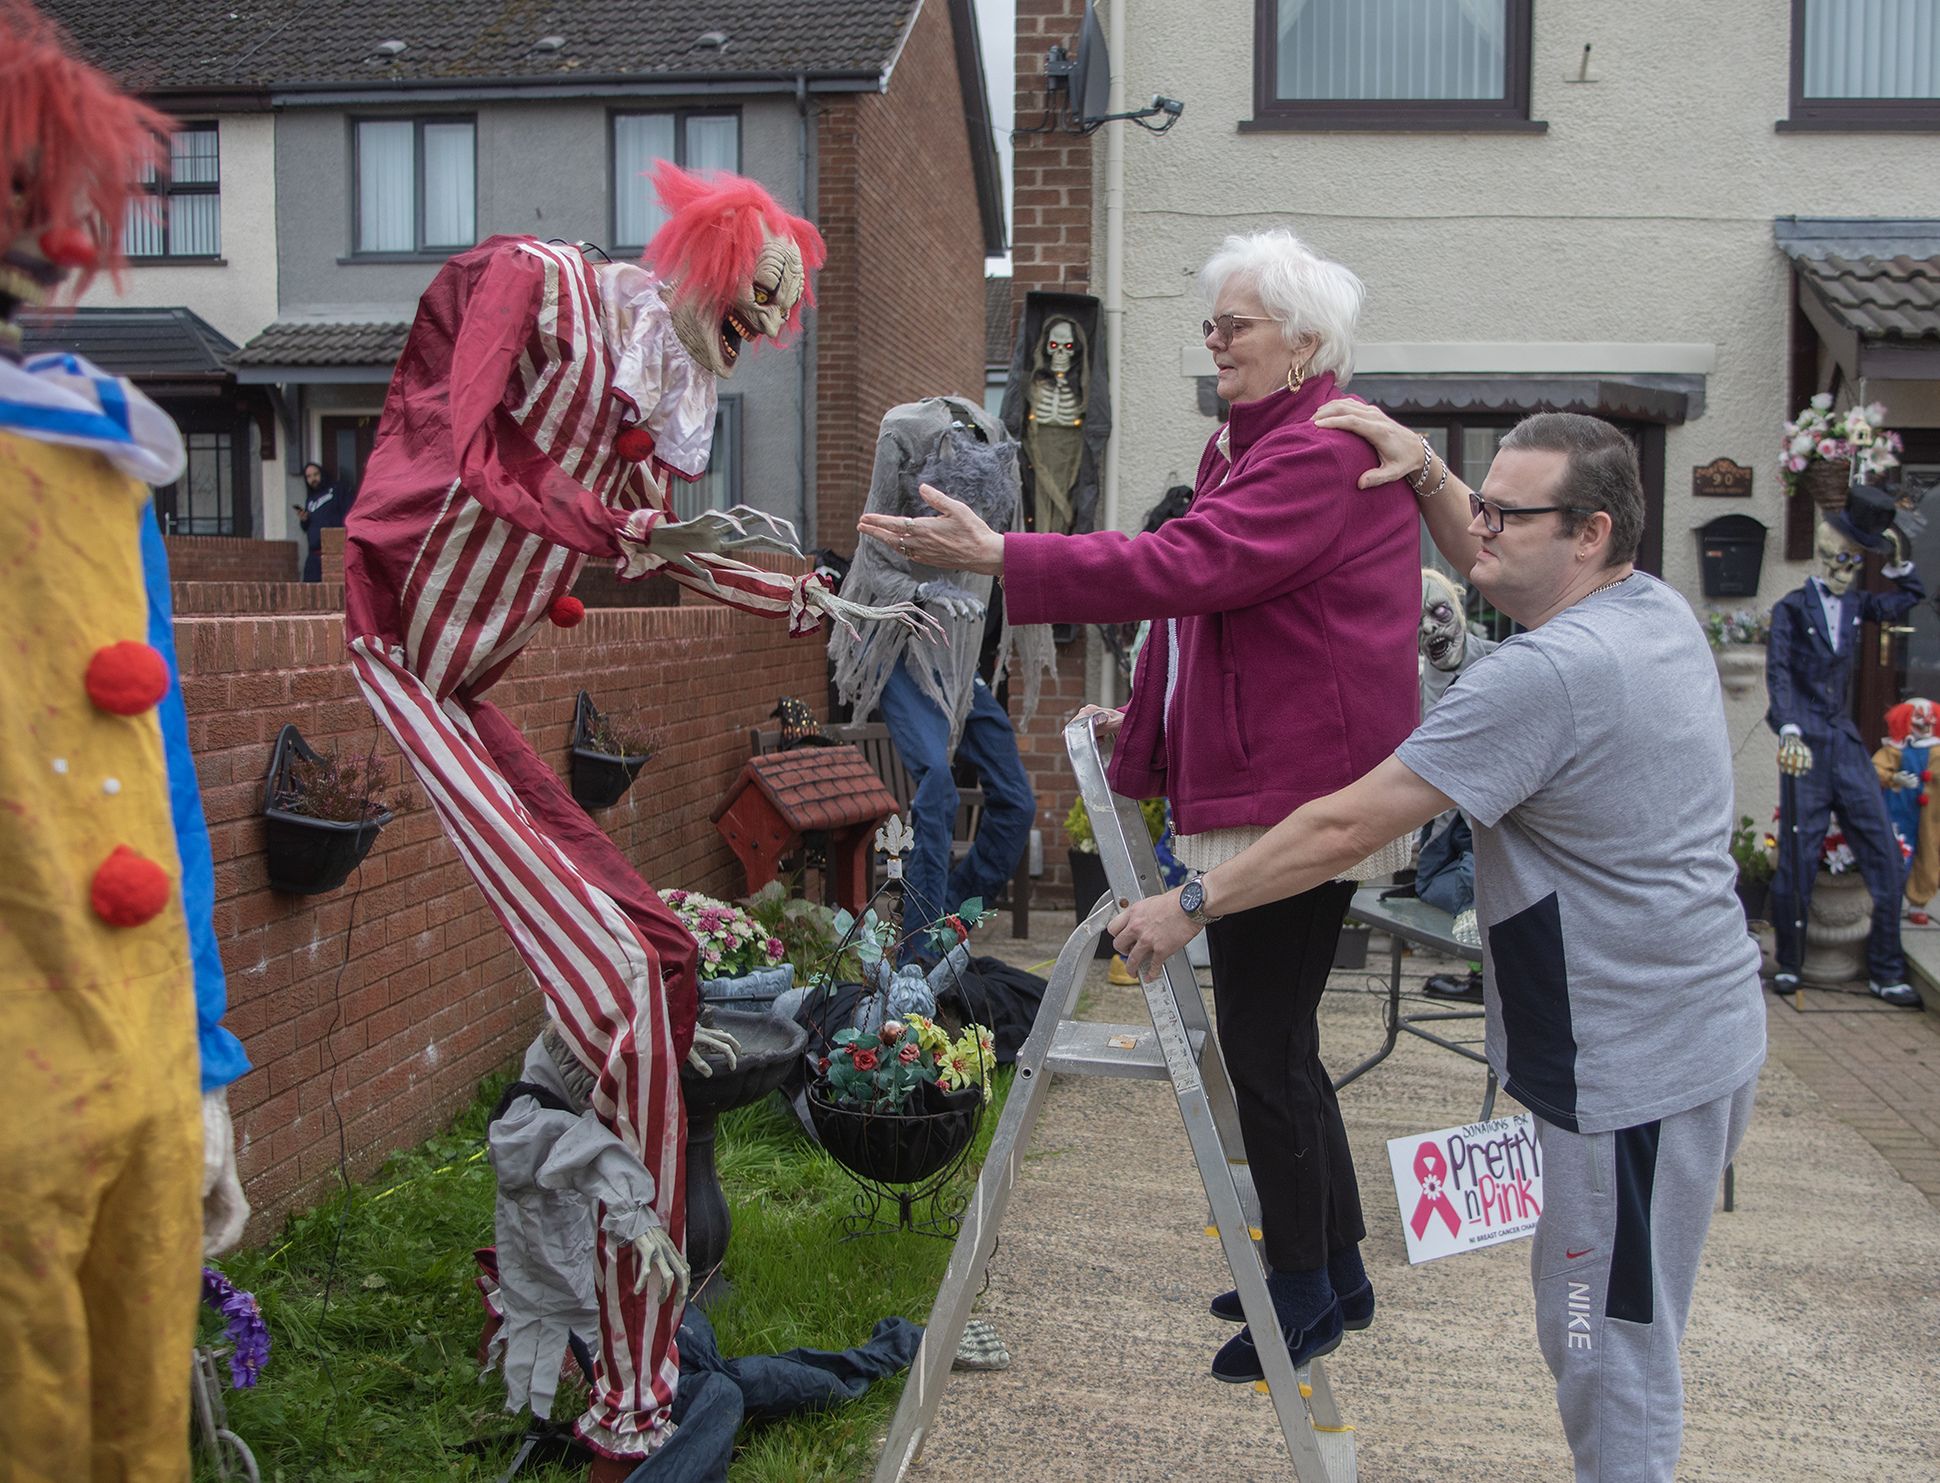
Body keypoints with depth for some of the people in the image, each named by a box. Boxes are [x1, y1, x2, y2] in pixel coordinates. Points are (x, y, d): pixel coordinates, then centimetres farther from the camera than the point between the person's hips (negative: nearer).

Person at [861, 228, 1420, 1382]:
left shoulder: (1323, 451, -16)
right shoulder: (1257, 445, 19)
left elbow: (1185, 566, -28)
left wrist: (999, 556, -31)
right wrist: (1149, 723, 26)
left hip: (1297, 793, -11)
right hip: (1257, 783, 11)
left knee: (1265, 1047, -2)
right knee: (1277, 1039, 18)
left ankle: (1306, 1294, 16)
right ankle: (1337, 1272, 33)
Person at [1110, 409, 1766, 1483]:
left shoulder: (1546, 673, -24)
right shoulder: (1659, 608, 6)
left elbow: (1345, 827, -23)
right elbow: (1487, 566, 23)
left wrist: (1190, 906, -13)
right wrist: (1426, 474, 7)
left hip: (1635, 1066, -10)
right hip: (1703, 1033, 10)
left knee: (1608, 1353, 5)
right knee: (1600, 1328, 22)